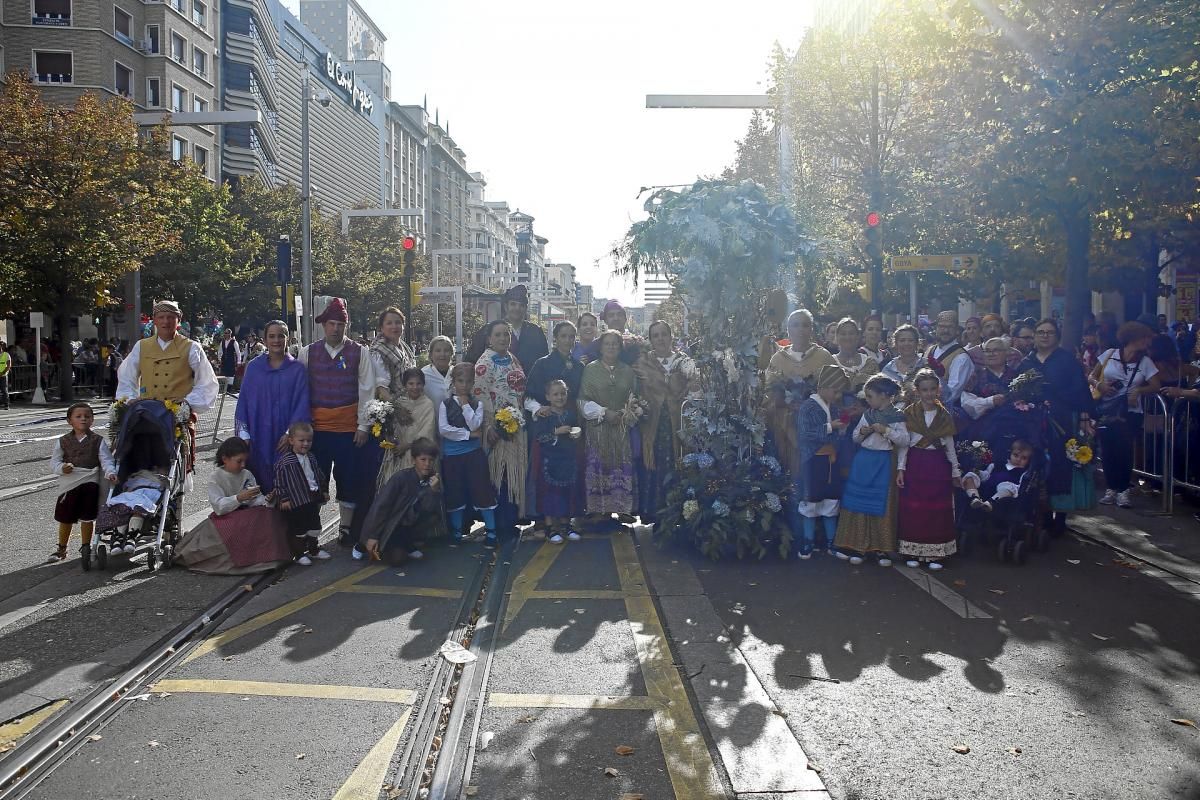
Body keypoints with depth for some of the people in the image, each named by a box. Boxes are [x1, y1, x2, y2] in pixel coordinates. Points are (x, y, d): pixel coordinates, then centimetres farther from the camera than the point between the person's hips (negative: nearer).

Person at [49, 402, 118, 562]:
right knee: (65, 518, 11)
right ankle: (61, 549, 27)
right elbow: (54, 462, 5)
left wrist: (110, 473, -22)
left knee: (87, 517, 0)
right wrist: (62, 467, -17)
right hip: (68, 483, 1)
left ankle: (86, 547, 15)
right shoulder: (62, 441, 6)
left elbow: (106, 459, -3)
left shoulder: (98, 440, 4)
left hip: (90, 482, -1)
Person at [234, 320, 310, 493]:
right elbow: (243, 401, 7)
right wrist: (244, 434, -2)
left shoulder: (297, 369, 2)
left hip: (285, 439, -1)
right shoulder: (253, 368, 7)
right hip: (259, 437, 2)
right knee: (260, 480, 2)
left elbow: (302, 403, -3)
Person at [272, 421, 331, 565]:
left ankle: (314, 550, 32)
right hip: (296, 502, -7)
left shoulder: (311, 458, 9)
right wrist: (283, 499, -16)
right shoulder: (285, 462, -13)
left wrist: (324, 491, 18)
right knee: (298, 529, 2)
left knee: (314, 526, 17)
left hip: (313, 498, 7)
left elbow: (320, 476, 19)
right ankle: (299, 554, 13)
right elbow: (280, 482, -13)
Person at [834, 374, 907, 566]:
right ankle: (857, 546, 10)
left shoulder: (897, 416, -5)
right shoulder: (867, 414, 9)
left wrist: (886, 430, -20)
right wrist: (862, 432, -5)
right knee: (859, 503, 3)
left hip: (884, 463, -4)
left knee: (882, 506, 0)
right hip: (863, 462, 4)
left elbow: (904, 441, -13)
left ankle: (880, 549, 8)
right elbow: (855, 438, 15)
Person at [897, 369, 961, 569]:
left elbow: (950, 446, 10)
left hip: (938, 466, 1)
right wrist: (901, 468, -4)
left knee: (938, 511, 2)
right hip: (915, 464, -1)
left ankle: (935, 554, 10)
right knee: (913, 509, 0)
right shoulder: (909, 413, 0)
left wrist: (956, 472, 11)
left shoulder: (944, 415, 5)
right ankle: (913, 552, 10)